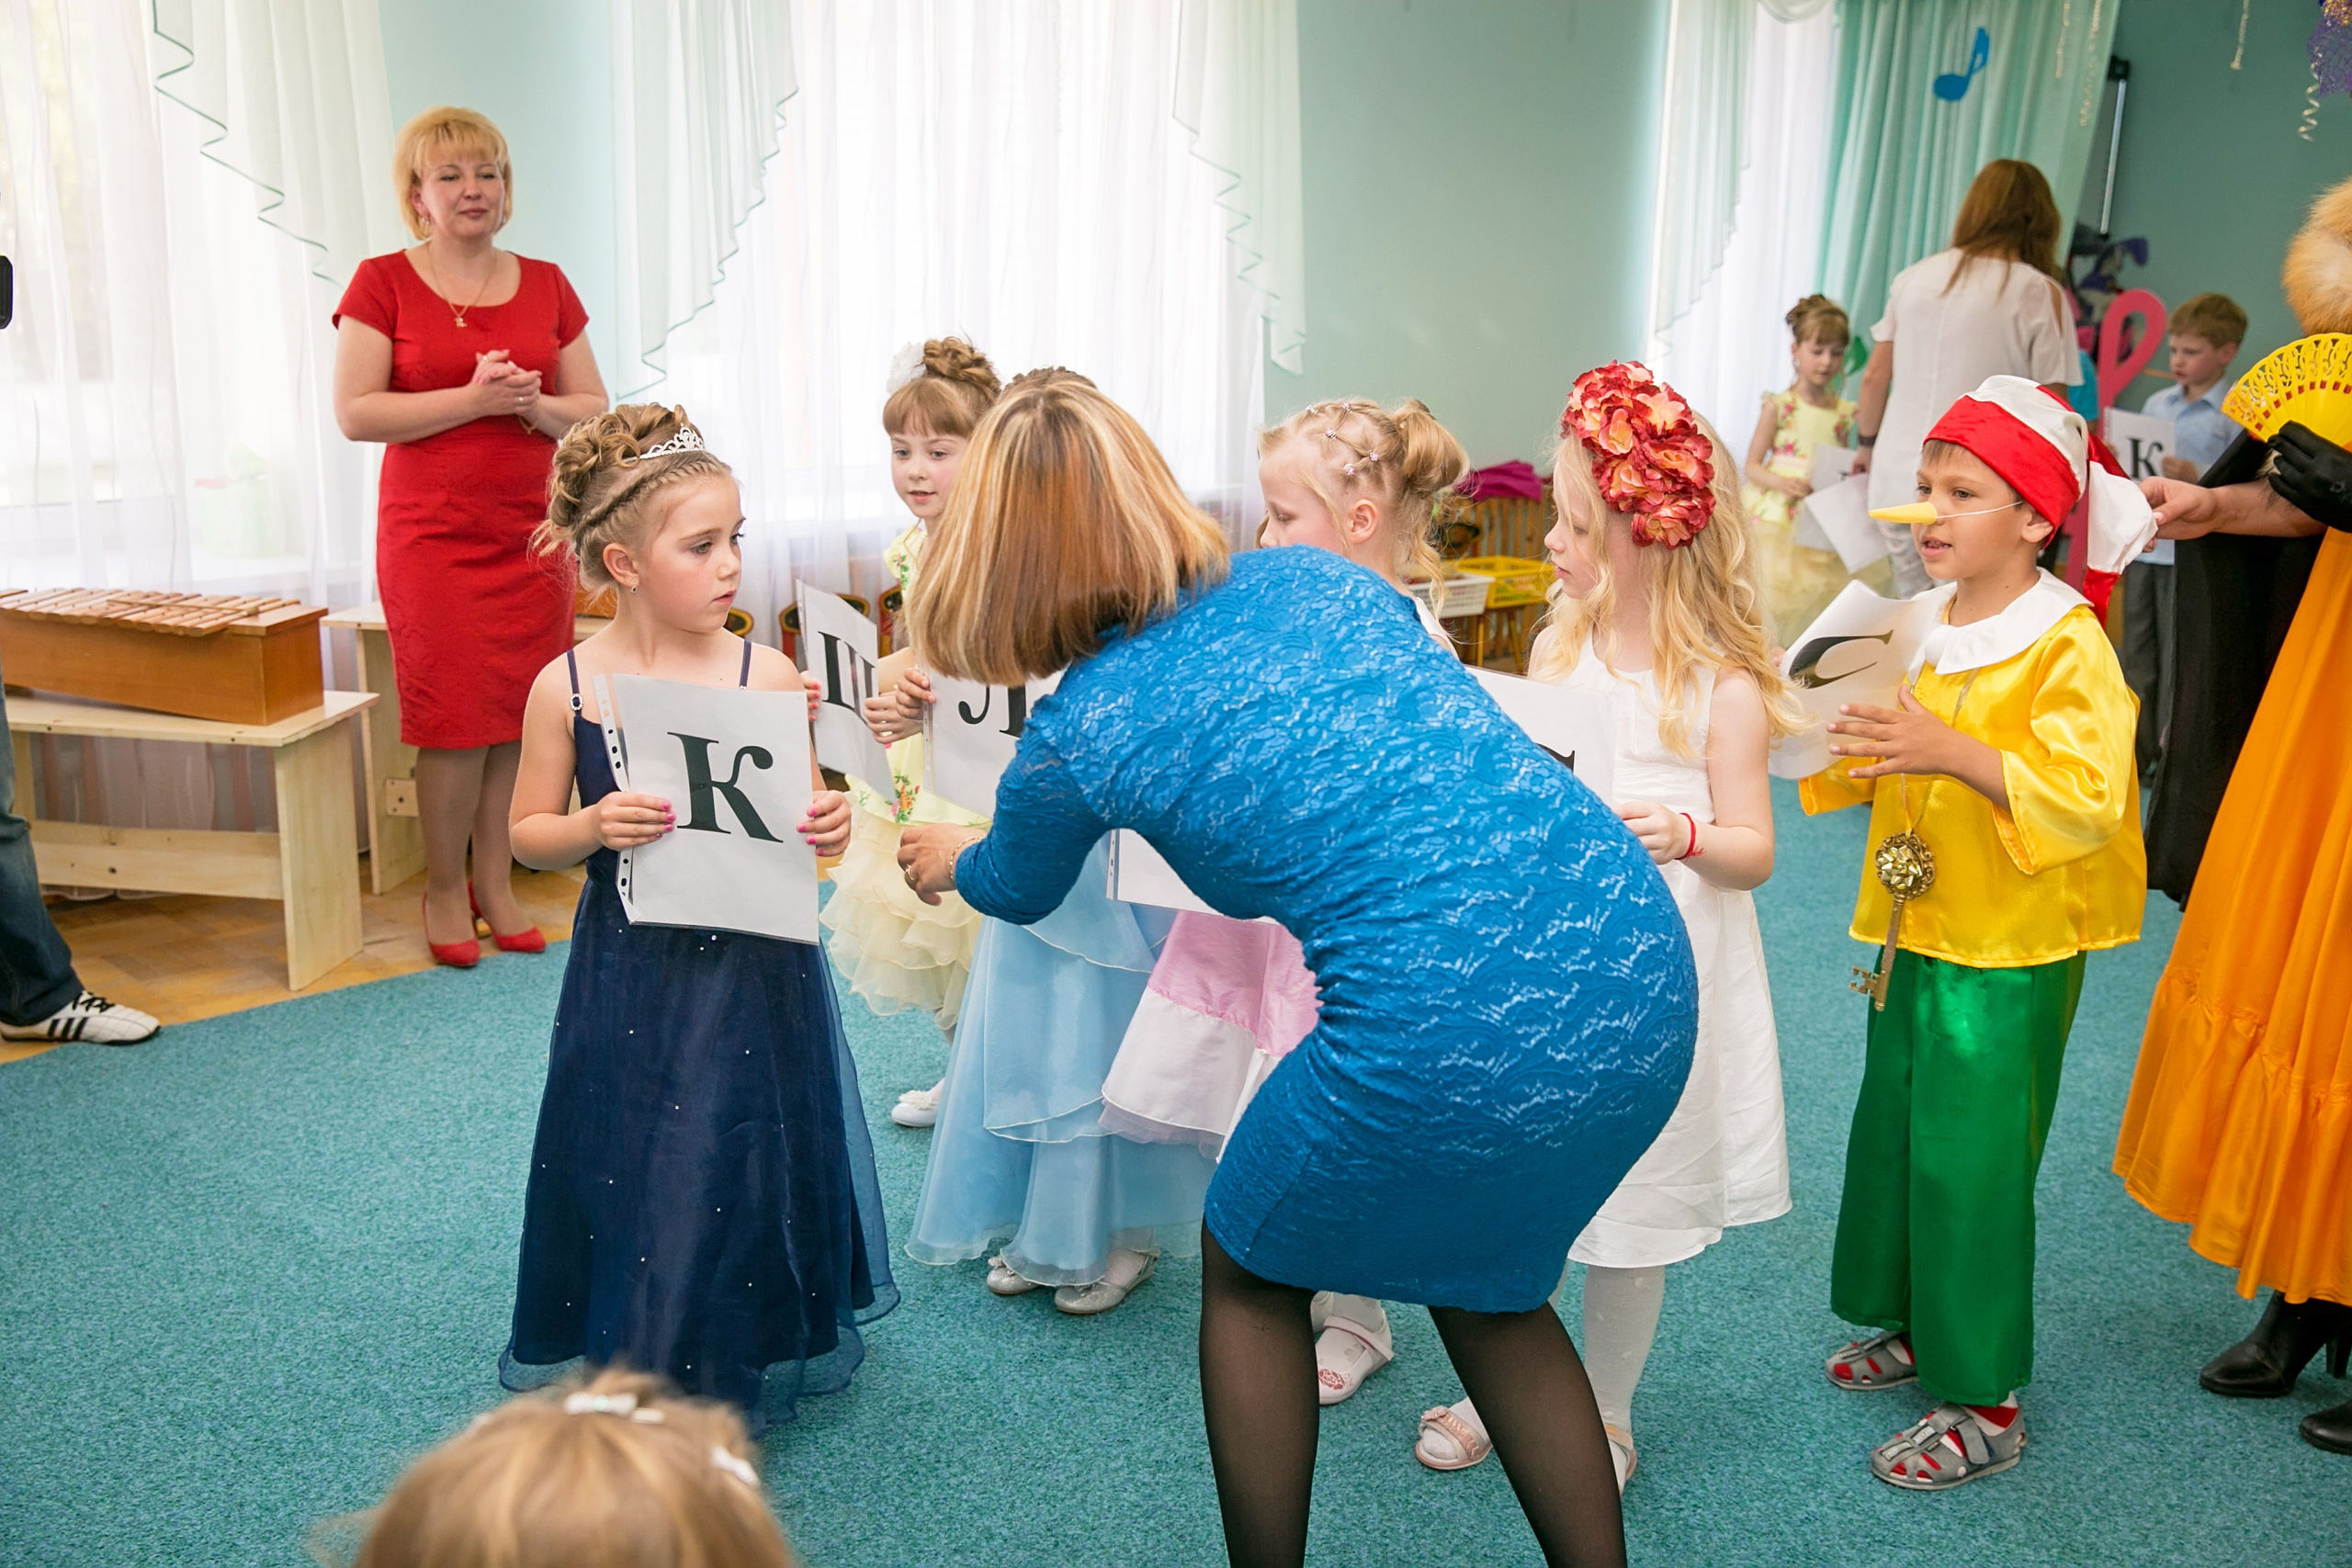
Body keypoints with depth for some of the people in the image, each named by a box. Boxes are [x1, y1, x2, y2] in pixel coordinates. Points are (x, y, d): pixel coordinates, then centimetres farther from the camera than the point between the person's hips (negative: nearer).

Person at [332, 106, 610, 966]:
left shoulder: (545, 285, 11)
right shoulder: (383, 282, 0)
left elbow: (595, 411, 10)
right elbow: (354, 411, -8)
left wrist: (529, 402, -10)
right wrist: (471, 398, -16)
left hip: (533, 533, 3)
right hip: (432, 537, -3)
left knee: (519, 715, 2)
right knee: (455, 715, -3)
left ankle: (495, 883, 16)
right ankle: (443, 890, 14)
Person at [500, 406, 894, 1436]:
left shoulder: (767, 674, -8)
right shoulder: (567, 686, -6)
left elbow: (807, 815, 1)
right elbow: (527, 834, 3)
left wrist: (827, 832, -21)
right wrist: (593, 828, -17)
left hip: (755, 974, 0)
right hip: (628, 983, 1)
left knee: (744, 1177, 8)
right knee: (624, 1184, 10)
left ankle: (741, 1372, 29)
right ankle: (625, 1371, 34)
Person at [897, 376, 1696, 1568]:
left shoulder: (1075, 733, 0)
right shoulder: (1318, 580, 11)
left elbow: (1017, 892, 24)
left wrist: (947, 859, 46)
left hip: (1458, 1042, -6)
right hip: (1648, 981, 6)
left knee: (1250, 1274, 23)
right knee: (1483, 1284, 30)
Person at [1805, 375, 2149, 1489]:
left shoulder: (2068, 644, -16)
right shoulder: (1923, 626, 5)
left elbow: (2086, 799, -26)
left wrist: (1954, 754, -35)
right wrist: (1847, 738, -4)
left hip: (2007, 954, -7)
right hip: (1913, 931, 7)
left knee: (1969, 1161, -1)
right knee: (1893, 1135, 17)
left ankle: (1985, 1404, 14)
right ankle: (1917, 1326, 37)